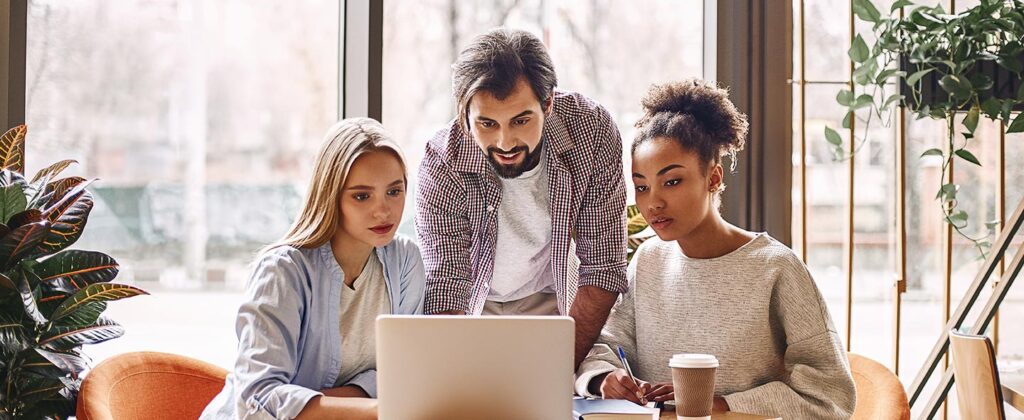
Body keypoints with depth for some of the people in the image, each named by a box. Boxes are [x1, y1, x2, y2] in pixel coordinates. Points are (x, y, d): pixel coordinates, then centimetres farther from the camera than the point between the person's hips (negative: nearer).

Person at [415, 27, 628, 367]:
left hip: (551, 298, 3)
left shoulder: (593, 129, -23)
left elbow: (602, 266, -18)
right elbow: (446, 287, -25)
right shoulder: (441, 166, -24)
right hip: (471, 304, -3)